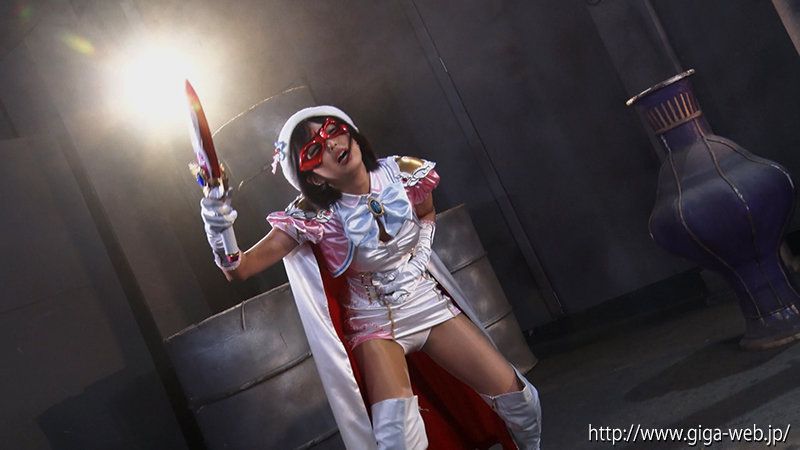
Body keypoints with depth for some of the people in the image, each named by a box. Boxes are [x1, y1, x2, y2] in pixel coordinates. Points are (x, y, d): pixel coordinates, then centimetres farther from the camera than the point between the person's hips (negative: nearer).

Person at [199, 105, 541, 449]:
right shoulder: (312, 216, -21)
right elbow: (240, 269, -26)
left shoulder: (404, 173, -12)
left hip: (430, 303, 3)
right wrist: (219, 230, -43)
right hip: (375, 323, -3)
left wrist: (421, 253, 2)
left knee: (516, 397, -4)